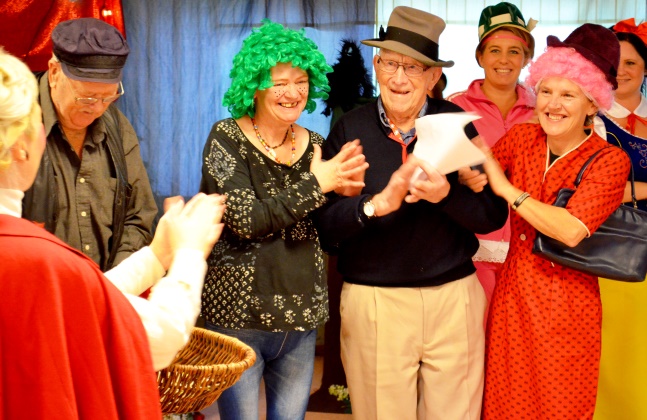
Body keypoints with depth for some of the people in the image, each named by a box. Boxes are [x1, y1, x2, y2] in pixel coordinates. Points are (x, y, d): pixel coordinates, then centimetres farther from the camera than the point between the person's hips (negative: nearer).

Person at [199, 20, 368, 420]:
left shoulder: (314, 144, 7)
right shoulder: (226, 138, -7)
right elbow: (245, 220, -20)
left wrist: (344, 193, -11)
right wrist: (316, 186, -17)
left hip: (301, 316, 5)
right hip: (237, 314, -4)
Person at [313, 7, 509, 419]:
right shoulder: (350, 130, -1)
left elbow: (494, 215, -3)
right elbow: (324, 223, -8)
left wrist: (446, 195, -21)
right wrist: (378, 203, -24)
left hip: (453, 296, 1)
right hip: (373, 301, -1)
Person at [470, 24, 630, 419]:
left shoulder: (610, 160, -11)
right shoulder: (522, 137, 3)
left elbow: (571, 230, -24)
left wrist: (505, 188, -18)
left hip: (566, 307, -4)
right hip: (511, 296, 4)